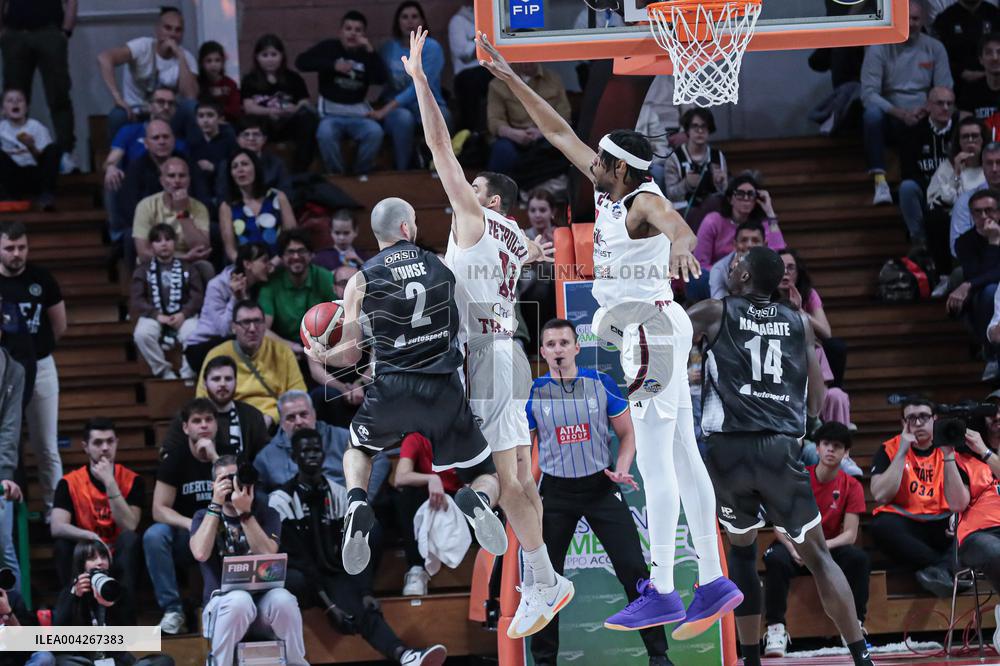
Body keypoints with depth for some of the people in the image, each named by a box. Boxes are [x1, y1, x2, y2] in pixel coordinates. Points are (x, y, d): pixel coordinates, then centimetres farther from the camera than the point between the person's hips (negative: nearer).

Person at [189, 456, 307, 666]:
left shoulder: (266, 514, 7)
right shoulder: (204, 517, 8)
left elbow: (267, 556, -11)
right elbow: (201, 553, -13)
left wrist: (244, 513, -18)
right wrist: (216, 505, -11)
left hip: (263, 600, 1)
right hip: (222, 604, -1)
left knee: (283, 599, -34)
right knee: (239, 599, -38)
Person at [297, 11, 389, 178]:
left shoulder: (366, 53, 9)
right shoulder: (329, 47, 5)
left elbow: (382, 78, -8)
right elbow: (301, 61, -9)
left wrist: (369, 50, -15)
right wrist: (333, 65, -16)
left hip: (358, 114, 2)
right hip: (331, 113, -2)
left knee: (375, 132, -29)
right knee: (325, 133, -34)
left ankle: (362, 173, -7)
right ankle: (336, 174, -12)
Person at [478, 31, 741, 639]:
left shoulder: (646, 201, -17)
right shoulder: (609, 188, 8)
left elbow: (674, 221, -42)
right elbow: (560, 132, 17)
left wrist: (680, 245, -65)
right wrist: (512, 80, 17)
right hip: (645, 331, 10)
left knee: (655, 462, -9)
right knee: (681, 458, 9)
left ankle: (661, 592, -8)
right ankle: (713, 582, 12)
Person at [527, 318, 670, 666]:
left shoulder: (602, 384, -4)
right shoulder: (532, 393, -4)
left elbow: (626, 433, 5)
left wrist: (622, 468, -14)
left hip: (601, 486, -1)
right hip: (556, 493, 1)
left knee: (634, 571, -6)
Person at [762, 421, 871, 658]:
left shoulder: (851, 486, -3)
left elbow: (850, 534, -10)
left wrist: (824, 546, -29)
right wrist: (792, 547, -28)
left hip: (831, 549, 1)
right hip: (795, 547, -1)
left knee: (859, 558, -31)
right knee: (776, 559, -36)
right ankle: (775, 629, -31)